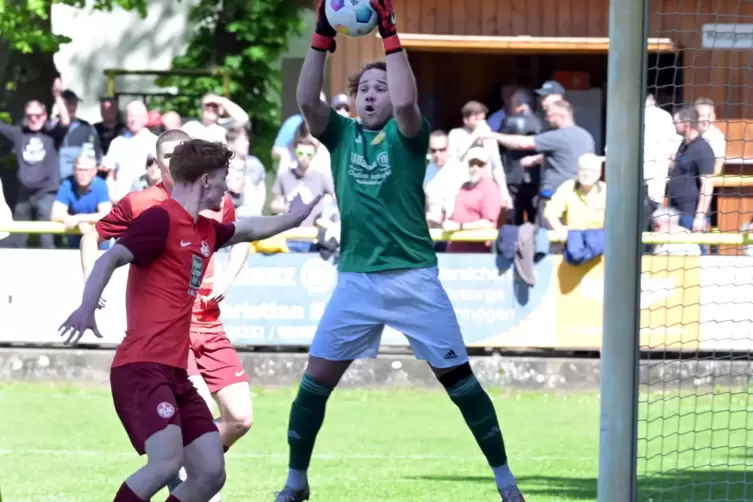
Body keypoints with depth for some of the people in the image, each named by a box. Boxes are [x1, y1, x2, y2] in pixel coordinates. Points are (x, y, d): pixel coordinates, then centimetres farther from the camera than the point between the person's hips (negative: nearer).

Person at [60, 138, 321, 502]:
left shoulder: (206, 231, 18)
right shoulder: (161, 219, -9)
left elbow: (249, 230, 40)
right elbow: (110, 259, -22)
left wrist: (294, 217, 52)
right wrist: (87, 307, -38)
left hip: (176, 374, 10)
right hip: (141, 369, -10)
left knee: (211, 472, 1)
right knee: (167, 462, -27)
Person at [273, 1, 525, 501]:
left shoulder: (406, 135, 0)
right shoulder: (341, 135, 8)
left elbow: (405, 102, -22)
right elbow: (307, 100, -9)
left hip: (414, 278, -3)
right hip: (356, 279, 3)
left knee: (457, 377, -2)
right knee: (317, 378, -1)